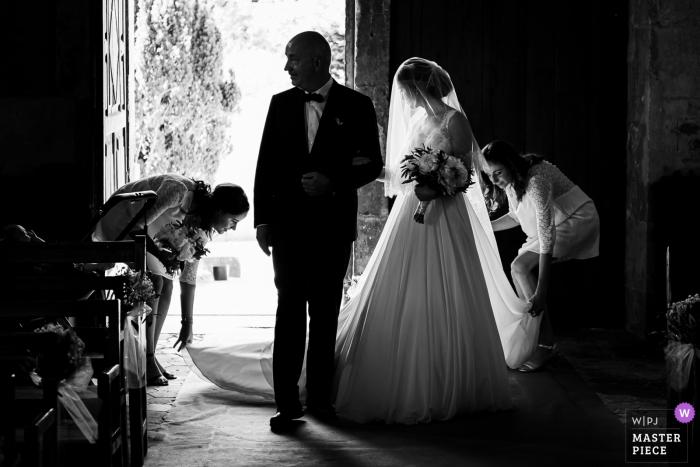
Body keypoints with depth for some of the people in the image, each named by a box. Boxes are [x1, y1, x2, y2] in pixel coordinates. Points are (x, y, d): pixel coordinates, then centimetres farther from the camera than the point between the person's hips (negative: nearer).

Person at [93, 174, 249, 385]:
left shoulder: (204, 228, -10)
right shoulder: (179, 191, -34)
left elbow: (188, 276, -3)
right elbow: (137, 225, -30)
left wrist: (187, 323, -2)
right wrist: (160, 254, -42)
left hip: (150, 231, 8)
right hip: (123, 219, -8)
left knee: (166, 286, -2)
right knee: (153, 281, -19)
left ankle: (150, 357, 7)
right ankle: (146, 361, -16)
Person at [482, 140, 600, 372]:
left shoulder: (536, 180, -33)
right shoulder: (511, 180, -6)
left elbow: (546, 236, -36)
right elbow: (515, 216, 13)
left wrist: (541, 292, -38)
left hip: (578, 220, -9)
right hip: (555, 223, 9)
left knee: (521, 266, -21)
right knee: (517, 270, -1)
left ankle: (546, 344, -19)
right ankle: (539, 340, 3)